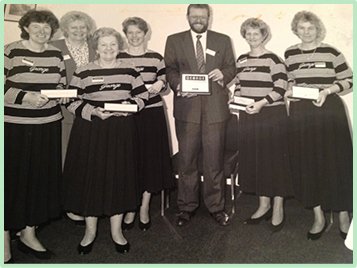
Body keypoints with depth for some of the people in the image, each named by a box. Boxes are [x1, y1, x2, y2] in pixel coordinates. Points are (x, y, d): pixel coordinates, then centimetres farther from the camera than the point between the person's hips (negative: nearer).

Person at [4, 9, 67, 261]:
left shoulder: (56, 54, 10)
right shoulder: (10, 51, -4)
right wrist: (25, 97, -20)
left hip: (48, 126, 5)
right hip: (14, 126, -4)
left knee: (42, 177, 9)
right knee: (11, 179, 1)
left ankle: (29, 234, 27)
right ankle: (6, 239, 18)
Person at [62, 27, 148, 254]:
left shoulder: (130, 71, 7)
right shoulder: (83, 72, 1)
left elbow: (142, 95, 9)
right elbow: (72, 101, -1)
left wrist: (130, 105, -11)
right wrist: (93, 111, -17)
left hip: (122, 131, 2)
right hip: (90, 131, -1)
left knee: (120, 176, 6)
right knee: (90, 177, 3)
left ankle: (117, 230, 23)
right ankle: (90, 231, 22)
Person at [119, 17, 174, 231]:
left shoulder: (156, 58, 7)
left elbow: (163, 82, 9)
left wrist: (160, 84, -13)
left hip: (152, 113, 0)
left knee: (150, 158, 4)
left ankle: (144, 207, 19)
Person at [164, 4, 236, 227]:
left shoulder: (223, 40, 13)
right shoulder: (174, 41, 11)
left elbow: (232, 68, 13)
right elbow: (169, 69, 7)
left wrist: (223, 73, -9)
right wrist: (178, 84, -13)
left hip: (215, 107, 1)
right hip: (187, 107, 0)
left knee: (215, 159, 5)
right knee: (187, 159, 6)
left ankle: (216, 206, 20)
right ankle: (187, 207, 20)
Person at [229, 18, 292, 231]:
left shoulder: (273, 59, -5)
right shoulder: (241, 60, 12)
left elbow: (281, 87, -11)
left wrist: (261, 103, -20)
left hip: (272, 115, -5)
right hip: (248, 117, 6)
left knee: (275, 158, 0)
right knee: (253, 159, 9)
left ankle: (278, 208, 13)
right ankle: (264, 204, 24)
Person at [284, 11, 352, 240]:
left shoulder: (331, 52, 1)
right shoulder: (290, 54, 9)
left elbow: (349, 79, 2)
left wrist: (328, 90, -13)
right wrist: (289, 90, -1)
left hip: (329, 110, -2)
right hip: (300, 112, 3)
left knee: (335, 161, 0)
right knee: (306, 163, 3)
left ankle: (343, 214, 16)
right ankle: (319, 217, 17)